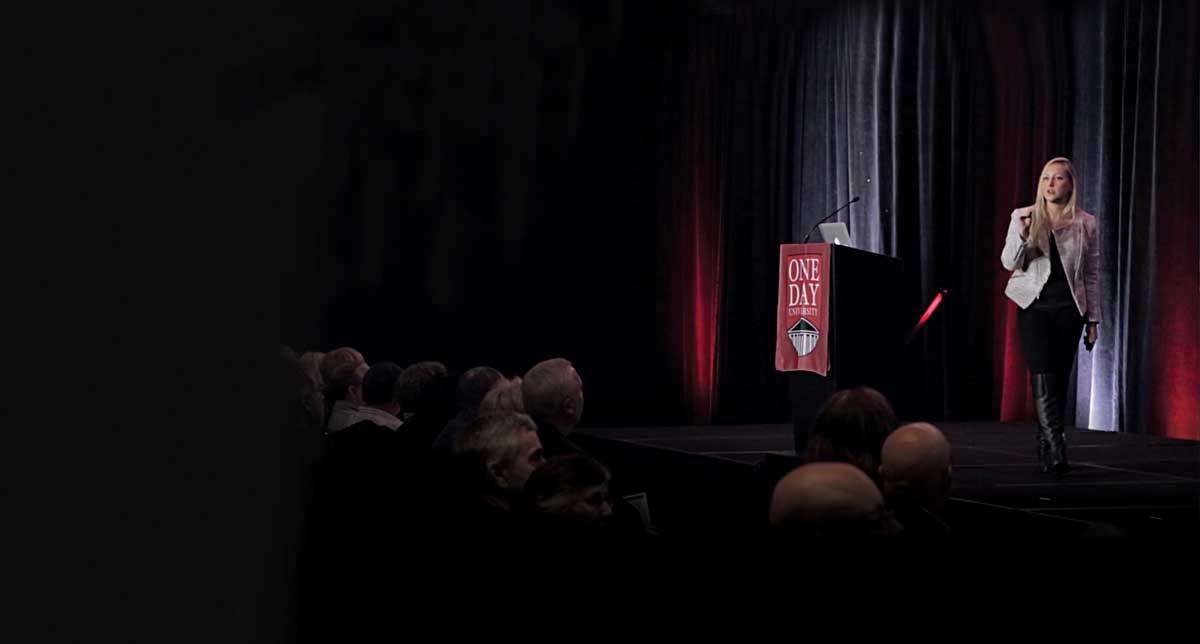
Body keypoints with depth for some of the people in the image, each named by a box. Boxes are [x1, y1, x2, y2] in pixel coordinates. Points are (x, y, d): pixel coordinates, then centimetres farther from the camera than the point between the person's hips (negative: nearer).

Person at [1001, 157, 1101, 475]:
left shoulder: (1086, 223, 4)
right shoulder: (1023, 217, 2)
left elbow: (1092, 275, 7)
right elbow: (1009, 263, -3)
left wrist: (1094, 318, 6)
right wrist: (1022, 235, -21)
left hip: (1069, 308, 2)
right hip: (1034, 306, -2)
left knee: (1060, 381, 3)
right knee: (1044, 379, -13)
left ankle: (1046, 449, 13)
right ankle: (1056, 451, -20)